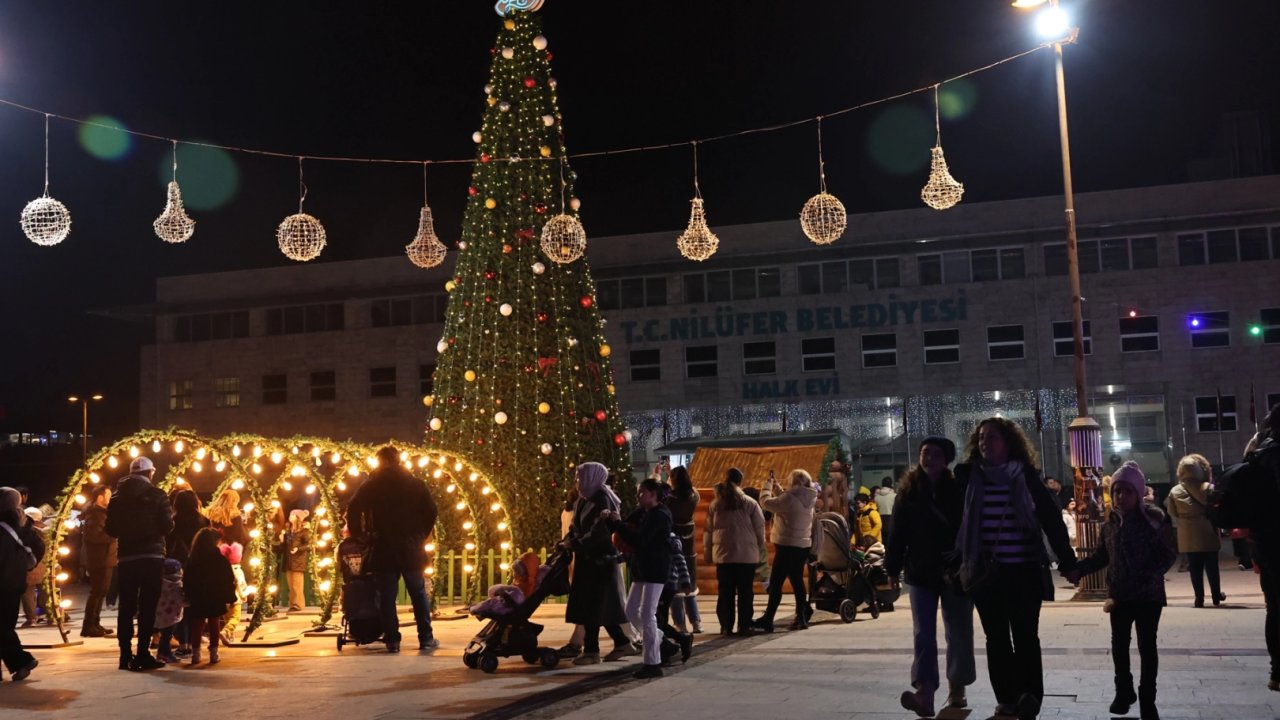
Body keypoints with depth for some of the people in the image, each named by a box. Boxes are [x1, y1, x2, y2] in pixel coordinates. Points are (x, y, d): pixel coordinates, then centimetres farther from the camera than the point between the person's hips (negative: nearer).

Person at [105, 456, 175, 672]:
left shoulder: (117, 497, 4)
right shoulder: (156, 495, -6)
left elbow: (111, 530, 6)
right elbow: (167, 526, -8)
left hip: (126, 557, 3)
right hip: (151, 557, -3)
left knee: (126, 607, 9)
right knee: (147, 607, 0)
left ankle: (125, 656, 10)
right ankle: (142, 655, -2)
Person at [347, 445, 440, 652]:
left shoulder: (371, 485, 1)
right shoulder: (415, 484, 4)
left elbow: (353, 511, -4)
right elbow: (431, 511, 1)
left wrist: (358, 535, 9)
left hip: (383, 549, -1)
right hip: (411, 549, 1)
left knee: (387, 597, 4)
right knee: (419, 594, 10)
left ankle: (392, 641, 2)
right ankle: (426, 638, 10)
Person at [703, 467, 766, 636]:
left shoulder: (715, 504, 1)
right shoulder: (750, 503, -6)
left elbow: (708, 530, 5)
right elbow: (760, 528, -2)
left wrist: (707, 552, 13)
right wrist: (760, 549, 10)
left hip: (723, 554, 2)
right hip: (747, 555, -2)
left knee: (725, 592, 7)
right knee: (745, 591, 7)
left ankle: (726, 626, 7)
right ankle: (744, 625, 9)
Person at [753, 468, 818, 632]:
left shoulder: (790, 498, -19)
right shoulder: (806, 499, 8)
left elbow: (766, 502, -13)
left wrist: (768, 485, 3)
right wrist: (776, 487, 15)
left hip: (788, 546, -9)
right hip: (803, 545, 9)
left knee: (775, 582, -5)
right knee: (797, 580, 16)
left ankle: (768, 619, -4)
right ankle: (801, 616, 21)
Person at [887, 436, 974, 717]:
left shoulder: (959, 490, -4)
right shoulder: (909, 491, 3)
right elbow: (898, 533, 2)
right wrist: (892, 567, -3)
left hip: (955, 573, -1)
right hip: (921, 573, 1)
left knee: (959, 634, 9)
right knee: (923, 635, -7)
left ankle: (957, 691, 24)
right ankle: (925, 694, -14)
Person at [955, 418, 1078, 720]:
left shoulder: (1026, 476, -2)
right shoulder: (968, 476, 2)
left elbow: (1051, 517, -2)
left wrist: (1066, 559, -5)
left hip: (1025, 571, -2)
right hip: (986, 572, 2)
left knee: (1025, 636, 0)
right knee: (996, 638, 8)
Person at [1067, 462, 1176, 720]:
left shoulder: (1154, 519, -10)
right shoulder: (1110, 523, 4)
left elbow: (1169, 553, -11)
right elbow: (1102, 555, 11)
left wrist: (1149, 577, -24)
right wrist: (1079, 570, -2)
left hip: (1149, 594, -4)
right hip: (1120, 594, 4)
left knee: (1147, 646, 3)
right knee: (1119, 644, 13)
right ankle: (1124, 691, 34)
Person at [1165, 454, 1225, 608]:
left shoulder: (1175, 491, -3)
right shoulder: (1208, 488, -11)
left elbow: (1172, 513, 3)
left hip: (1188, 537, 2)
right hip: (1208, 535, -2)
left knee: (1195, 568, 7)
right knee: (1212, 567, 10)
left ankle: (1199, 598, 8)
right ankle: (1216, 596, 19)